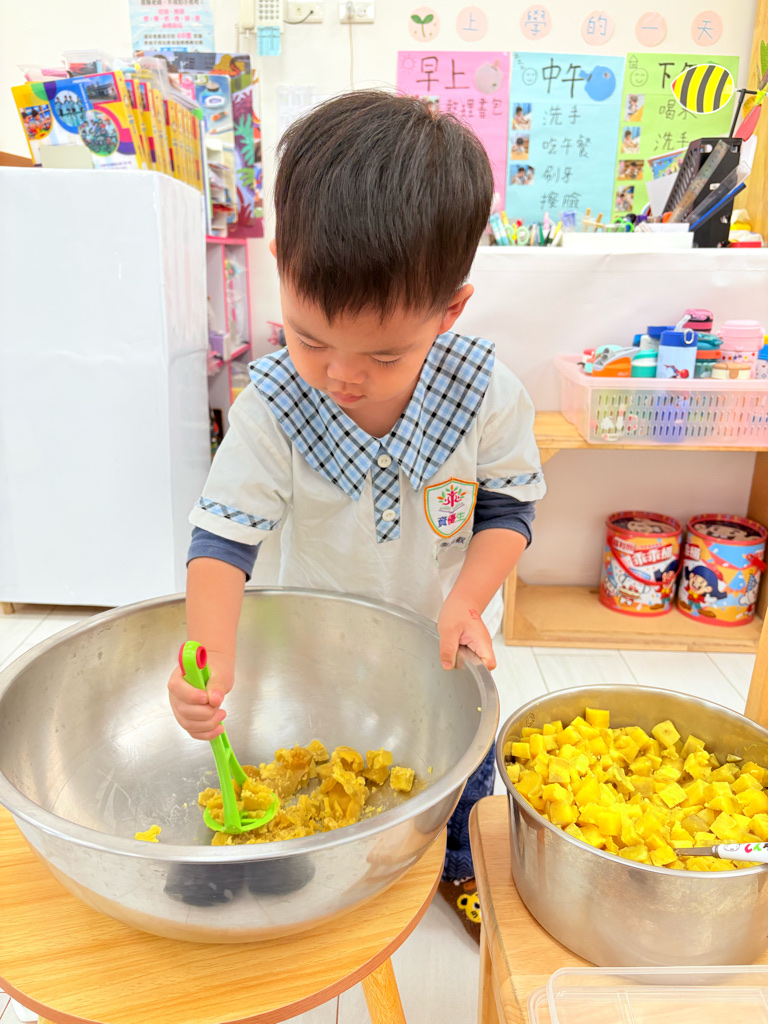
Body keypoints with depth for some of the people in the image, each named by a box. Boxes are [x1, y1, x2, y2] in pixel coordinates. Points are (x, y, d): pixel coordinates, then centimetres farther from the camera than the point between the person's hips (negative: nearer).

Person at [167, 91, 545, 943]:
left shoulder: (487, 398, -24)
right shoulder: (271, 409, -26)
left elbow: (509, 508, -12)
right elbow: (224, 535, -25)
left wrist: (466, 600, -27)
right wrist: (210, 653, -40)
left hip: (443, 650, 1)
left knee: (460, 776, 26)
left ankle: (457, 865, 59)